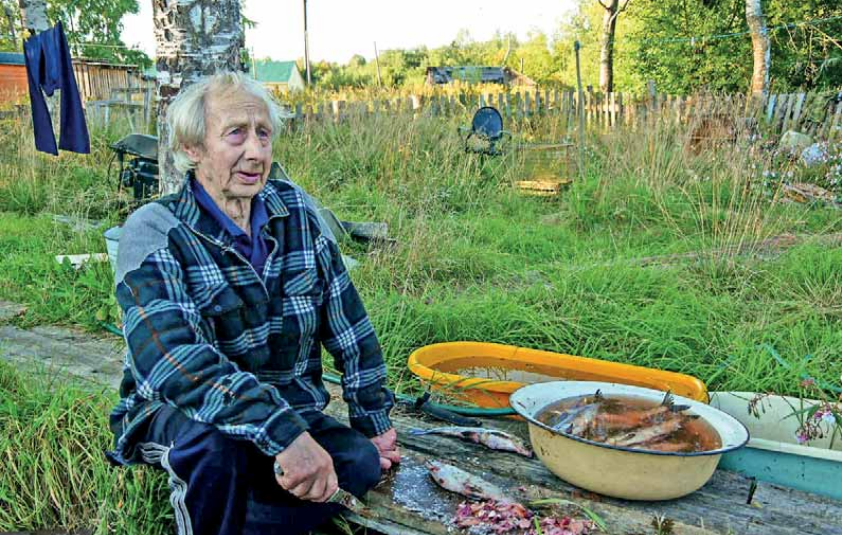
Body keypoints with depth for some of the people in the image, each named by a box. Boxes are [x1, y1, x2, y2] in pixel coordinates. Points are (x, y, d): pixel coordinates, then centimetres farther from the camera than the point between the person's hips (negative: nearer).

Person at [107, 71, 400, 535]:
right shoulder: (153, 233, -17)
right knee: (214, 443, -35)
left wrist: (374, 423, 5)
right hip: (173, 414, -4)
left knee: (363, 462, -20)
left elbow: (347, 323, 2)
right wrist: (282, 432, -44)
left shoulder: (295, 210, -3)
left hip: (287, 406, 4)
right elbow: (171, 358, -32)